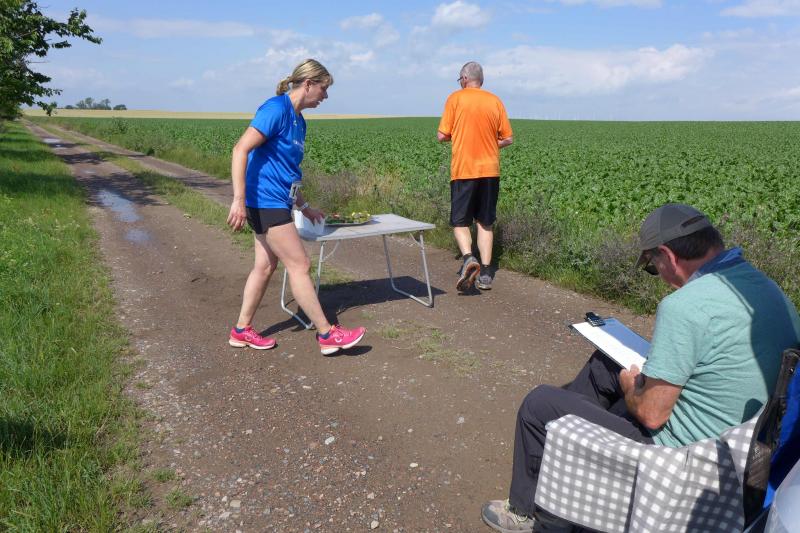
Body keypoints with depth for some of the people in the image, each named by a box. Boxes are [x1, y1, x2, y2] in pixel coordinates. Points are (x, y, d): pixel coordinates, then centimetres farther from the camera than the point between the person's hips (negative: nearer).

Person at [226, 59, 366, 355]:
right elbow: (240, 150, -21)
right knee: (299, 265, -5)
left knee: (265, 265, 14)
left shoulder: (298, 119, 14)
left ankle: (242, 330, 26)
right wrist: (239, 200, -27)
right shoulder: (276, 109, -15)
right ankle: (327, 335, 3)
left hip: (277, 202, 9)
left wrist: (303, 207, 24)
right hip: (265, 201, -9)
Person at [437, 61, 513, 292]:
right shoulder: (495, 101, 6)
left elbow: (442, 136, -4)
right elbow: (508, 139, 7)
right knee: (485, 223, 11)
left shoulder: (455, 98, -3)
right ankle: (485, 274, 9)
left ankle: (468, 259, -19)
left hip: (463, 171, -3)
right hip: (490, 171, 3)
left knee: (460, 222, 6)